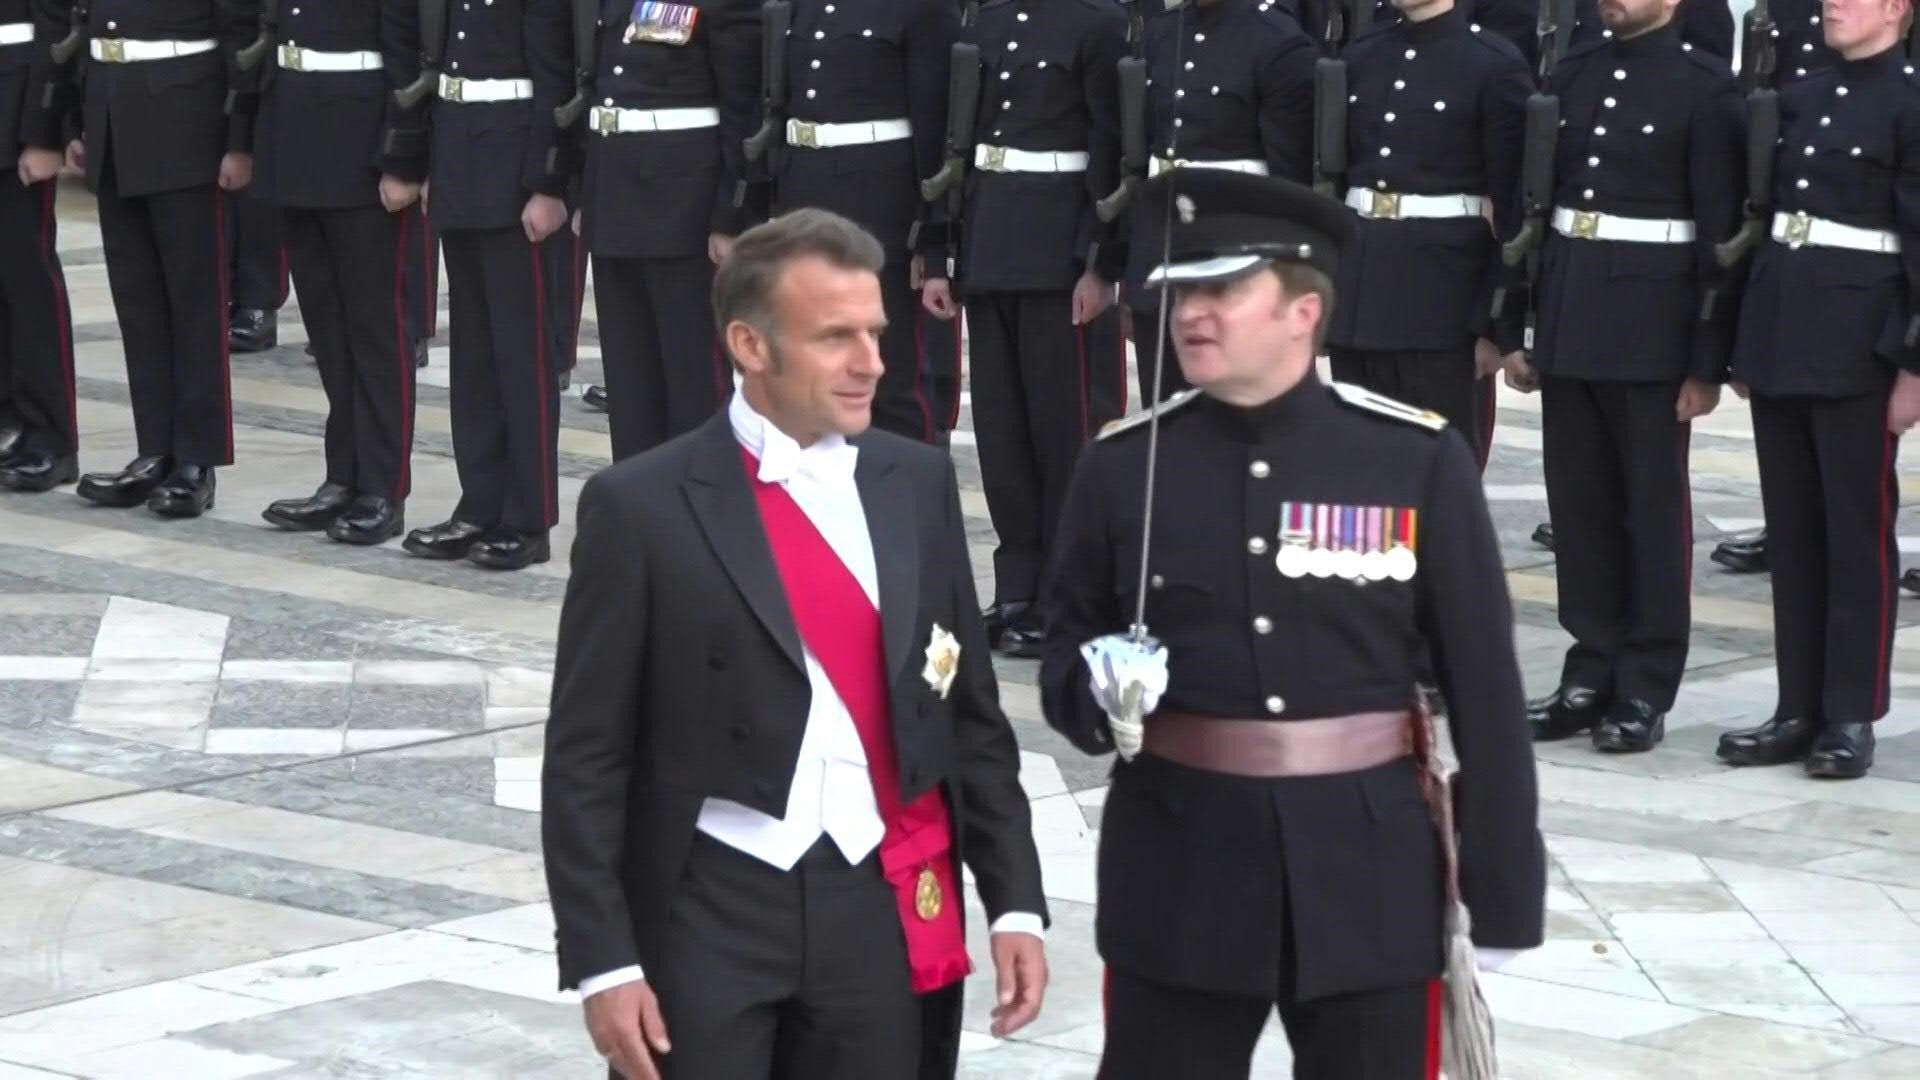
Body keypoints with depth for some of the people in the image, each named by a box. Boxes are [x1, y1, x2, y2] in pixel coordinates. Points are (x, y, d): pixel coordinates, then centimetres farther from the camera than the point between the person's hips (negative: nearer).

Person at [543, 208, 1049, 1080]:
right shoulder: (644, 508, -7)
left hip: (887, 914, 4)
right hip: (708, 917, -4)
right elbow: (586, 759, -6)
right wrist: (603, 961, -11)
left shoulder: (916, 483, 6)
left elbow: (971, 714, 11)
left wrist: (1014, 898, 5)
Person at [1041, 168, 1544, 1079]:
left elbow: (1484, 690, -3)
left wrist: (1502, 896, -3)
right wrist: (1100, 692, -16)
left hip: (1367, 869, -1)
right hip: (1179, 870, 1)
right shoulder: (1122, 464, 0)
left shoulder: (1418, 460, -5)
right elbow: (1064, 663, 8)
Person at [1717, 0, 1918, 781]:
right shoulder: (1801, 97, 12)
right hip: (1780, 327, 7)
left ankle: (1851, 717, 8)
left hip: (1857, 342, -7)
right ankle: (1799, 709, 16)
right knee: (1791, 528, 10)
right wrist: (1749, 348, 12)